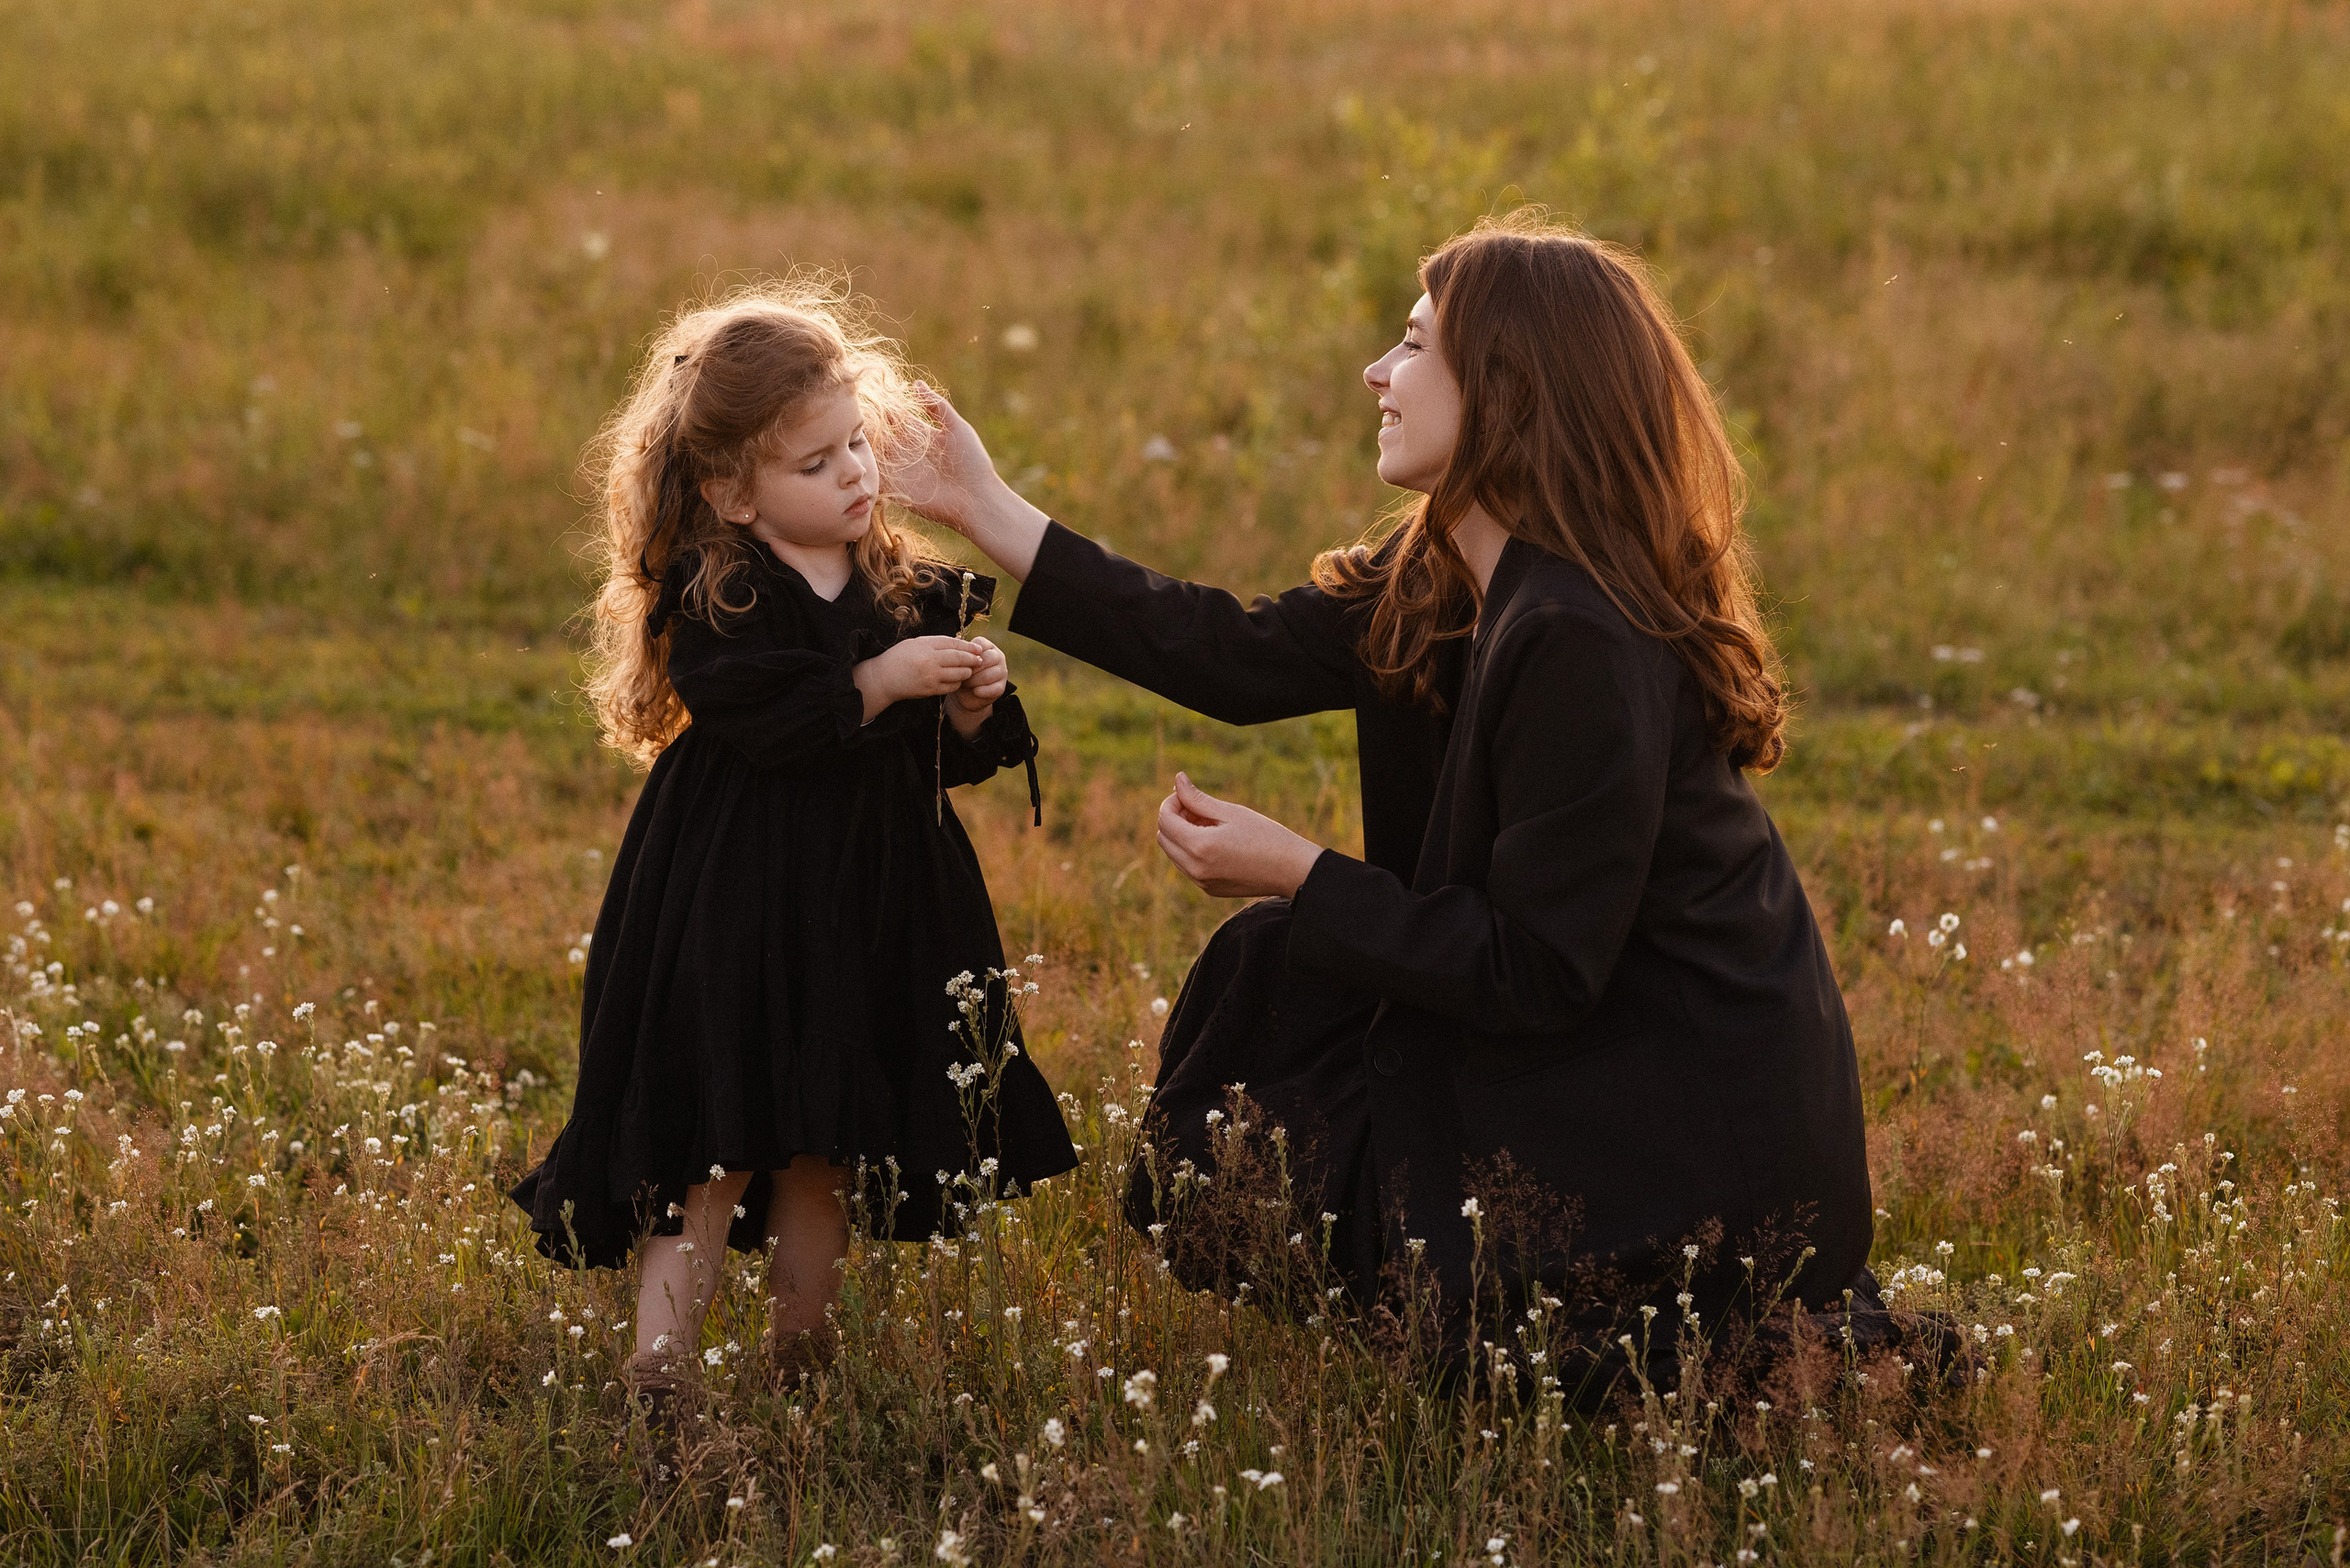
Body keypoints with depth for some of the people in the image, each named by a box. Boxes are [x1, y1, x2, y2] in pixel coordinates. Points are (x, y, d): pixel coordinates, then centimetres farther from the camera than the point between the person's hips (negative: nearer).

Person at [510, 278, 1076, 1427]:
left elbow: (945, 759, 11)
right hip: (734, 906, -5)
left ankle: (800, 1365, 22)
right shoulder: (711, 600, -8)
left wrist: (972, 709, -9)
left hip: (871, 919, 5)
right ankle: (657, 1374, -7)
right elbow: (755, 719, -24)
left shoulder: (909, 589, 8)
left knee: (825, 1158, 11)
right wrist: (880, 683, -24)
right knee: (713, 1155, -7)